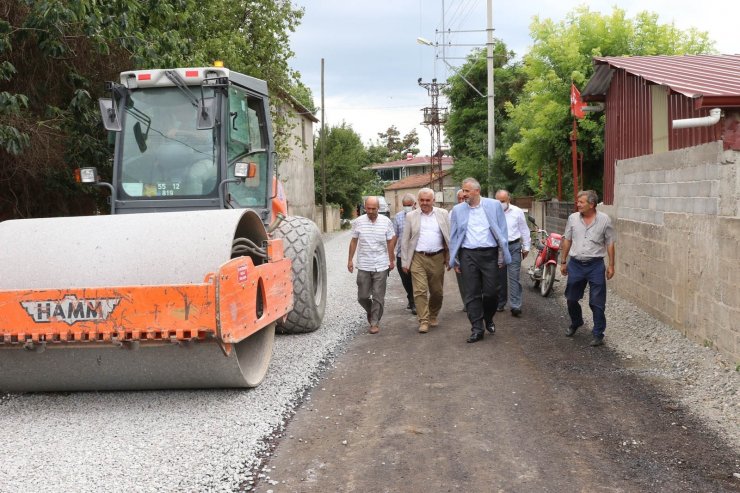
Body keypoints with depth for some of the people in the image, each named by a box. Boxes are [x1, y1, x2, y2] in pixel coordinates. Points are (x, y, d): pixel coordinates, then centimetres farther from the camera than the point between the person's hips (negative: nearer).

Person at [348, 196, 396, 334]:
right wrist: (350, 260, 8)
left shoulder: (386, 222, -3)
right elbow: (353, 241, 8)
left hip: (381, 265, -1)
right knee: (362, 296, 6)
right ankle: (370, 311, 35)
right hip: (363, 266, 1)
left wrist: (391, 260, 7)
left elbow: (390, 242, 6)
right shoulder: (358, 222, -1)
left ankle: (375, 322, 11)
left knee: (378, 296, 0)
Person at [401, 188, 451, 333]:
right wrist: (405, 261, 3)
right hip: (418, 258, -1)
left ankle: (433, 316, 29)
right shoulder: (411, 216, 5)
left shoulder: (443, 214, 5)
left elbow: (449, 237, 6)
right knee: (420, 291, -8)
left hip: (437, 258, 1)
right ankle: (423, 321, -4)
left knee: (437, 291, 9)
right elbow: (405, 241, 7)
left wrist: (449, 257, 0)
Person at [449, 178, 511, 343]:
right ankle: (477, 329, 7)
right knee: (472, 294, 1)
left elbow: (502, 231, 4)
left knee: (490, 292, 2)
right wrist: (454, 259, 6)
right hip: (468, 255, 1)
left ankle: (488, 320, 29)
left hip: (489, 253, -1)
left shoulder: (494, 205, 2)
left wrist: (503, 255, -1)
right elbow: (453, 236, 10)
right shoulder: (457, 210, 6)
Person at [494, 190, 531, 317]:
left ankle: (515, 306, -12)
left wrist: (526, 247, 8)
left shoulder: (517, 212, 2)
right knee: (499, 278, 10)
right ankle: (499, 304, 21)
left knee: (514, 277, -8)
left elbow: (524, 230, 9)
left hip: (514, 247, -1)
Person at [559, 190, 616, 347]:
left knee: (597, 303, 0)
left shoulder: (604, 220, -6)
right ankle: (575, 323, 40)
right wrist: (563, 261, 10)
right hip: (575, 264, 3)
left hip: (595, 265, -3)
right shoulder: (573, 218, 2)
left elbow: (610, 244, -1)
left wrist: (611, 265, -3)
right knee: (571, 299, 15)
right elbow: (567, 241, 9)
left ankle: (598, 334, 11)